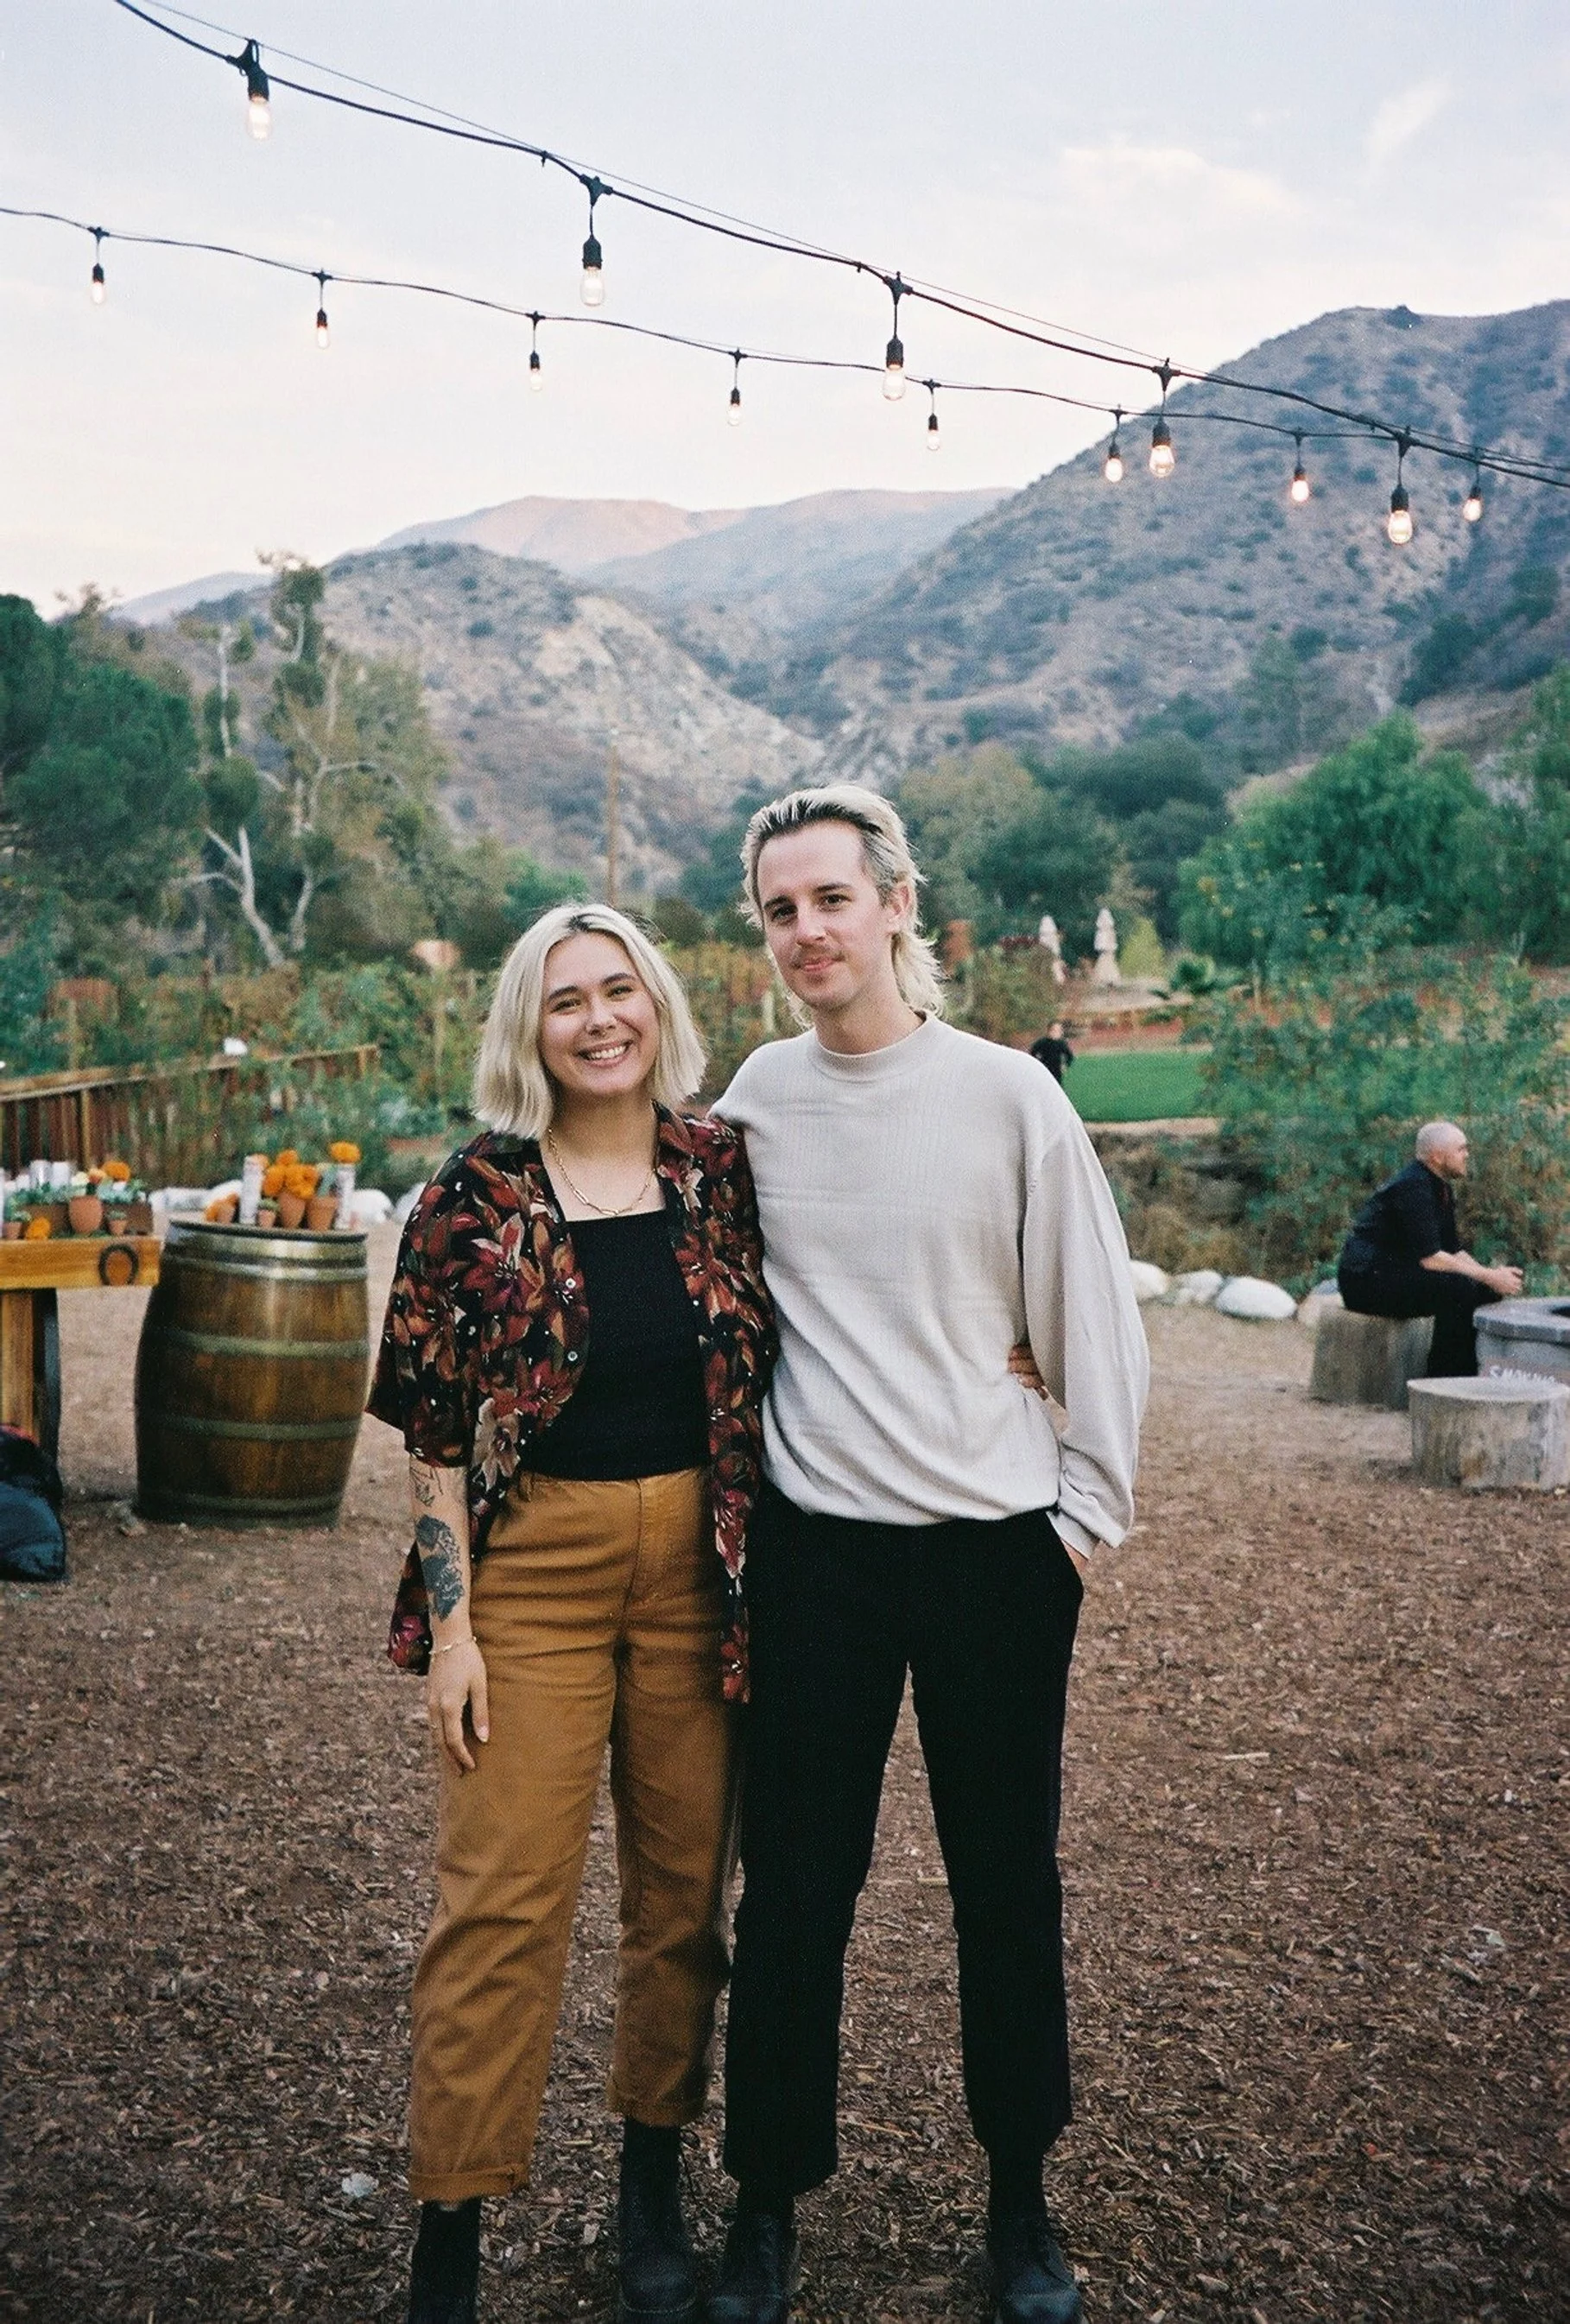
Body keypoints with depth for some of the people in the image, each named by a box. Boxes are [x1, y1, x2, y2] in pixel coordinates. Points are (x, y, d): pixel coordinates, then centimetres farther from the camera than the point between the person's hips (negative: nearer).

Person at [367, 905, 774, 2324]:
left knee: (686, 1886, 13)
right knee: (502, 1899, 0)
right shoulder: (477, 1199, -5)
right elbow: (435, 1431, -4)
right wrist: (451, 1626, -7)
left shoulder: (723, 1171, 1)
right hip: (536, 1567, -2)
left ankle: (655, 2191, 32)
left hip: (700, 1567, 3)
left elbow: (771, 1375, 9)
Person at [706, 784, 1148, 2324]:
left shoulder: (1007, 1094, -6)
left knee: (1007, 1882, 12)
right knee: (793, 1888, 8)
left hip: (996, 1546, -1)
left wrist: (1088, 1506, 0)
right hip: (815, 1547, 2)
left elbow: (1095, 1318, 0)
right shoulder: (753, 1099, 2)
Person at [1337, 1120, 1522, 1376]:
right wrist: (1488, 1276, -21)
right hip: (1367, 1280, -10)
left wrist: (1492, 1275, -5)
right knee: (1459, 1288, -26)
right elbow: (1429, 1258, -24)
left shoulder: (1441, 1188, 12)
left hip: (1398, 1273, 10)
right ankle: (1442, 1381, -19)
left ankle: (1467, 1375, 4)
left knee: (1485, 1291, 1)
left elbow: (1453, 1251, 13)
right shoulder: (1413, 1187, -19)